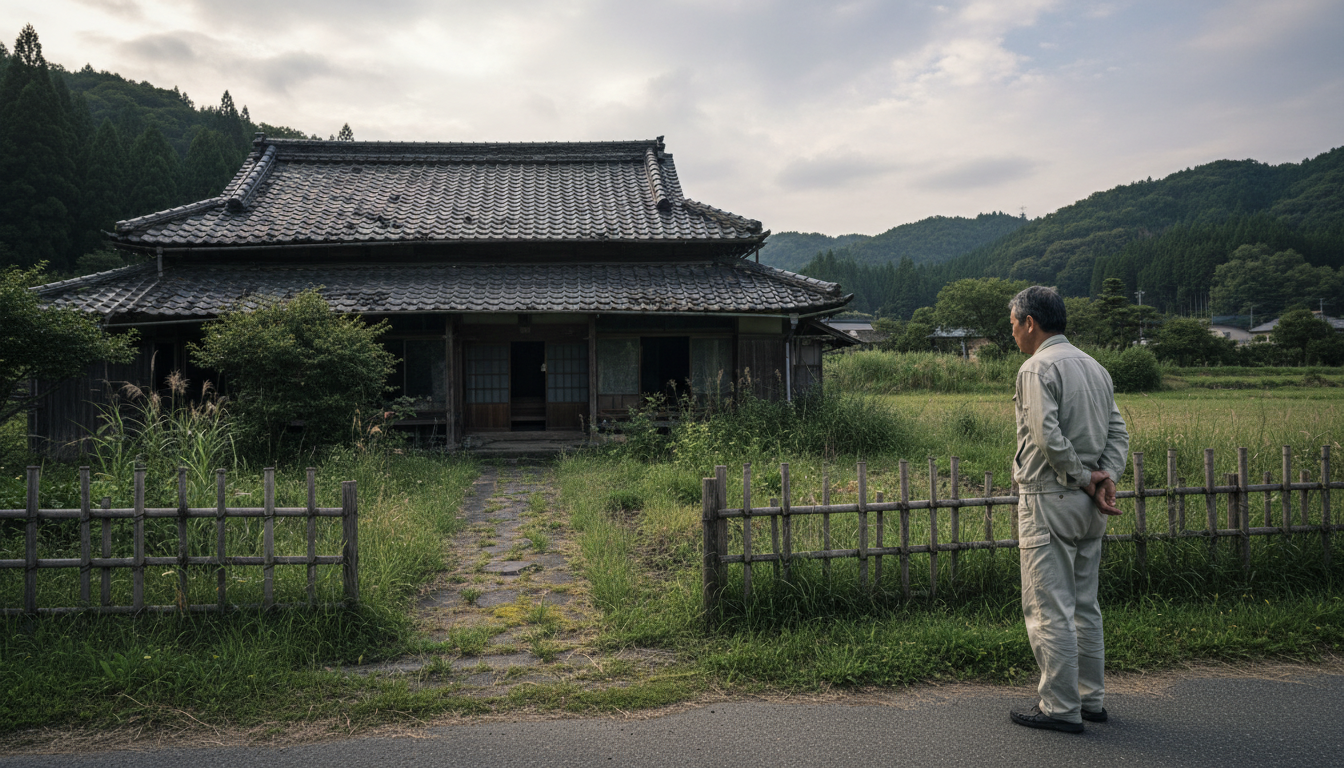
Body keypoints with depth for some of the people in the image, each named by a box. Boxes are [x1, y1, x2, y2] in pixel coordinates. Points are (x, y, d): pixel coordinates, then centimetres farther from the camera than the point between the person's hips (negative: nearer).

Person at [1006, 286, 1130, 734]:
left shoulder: (1038, 368, -11)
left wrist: (1083, 479, -12)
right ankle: (1091, 699, 24)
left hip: (1050, 499, -9)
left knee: (1048, 609, -3)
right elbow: (1118, 432, 11)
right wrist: (1106, 475, -2)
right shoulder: (1095, 368, 16)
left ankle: (1061, 708, 2)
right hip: (1089, 508, 9)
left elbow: (1048, 437, -22)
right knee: (1084, 605, 16)